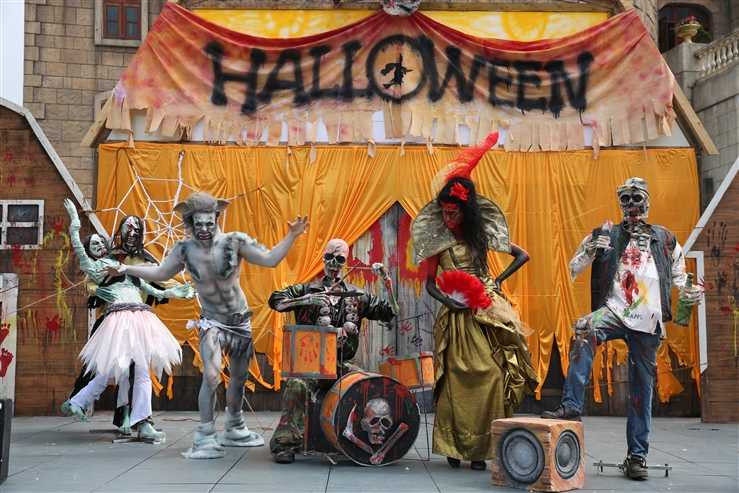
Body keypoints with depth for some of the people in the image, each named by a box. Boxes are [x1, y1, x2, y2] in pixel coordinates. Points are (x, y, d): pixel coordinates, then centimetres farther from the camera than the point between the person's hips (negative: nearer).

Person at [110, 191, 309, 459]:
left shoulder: (235, 241, -13)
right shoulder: (185, 249, -9)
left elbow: (270, 259, -12)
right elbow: (161, 272, 5)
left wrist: (291, 236, -22)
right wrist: (127, 268, -1)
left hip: (241, 320, 2)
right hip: (212, 323, -2)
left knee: (239, 377, 15)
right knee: (211, 376, -21)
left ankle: (235, 430, 37)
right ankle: (205, 438, -10)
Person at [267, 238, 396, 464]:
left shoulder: (356, 295, 15)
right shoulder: (306, 289, 9)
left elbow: (388, 312, 11)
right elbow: (275, 301, -4)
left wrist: (385, 281, -2)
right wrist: (305, 300, -17)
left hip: (342, 363, 2)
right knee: (297, 385, -32)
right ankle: (285, 442, -24)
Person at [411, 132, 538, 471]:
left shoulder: (482, 234, 7)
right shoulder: (437, 241, 2)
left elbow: (522, 255, 14)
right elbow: (430, 283, 2)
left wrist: (498, 280, 1)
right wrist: (448, 301, -16)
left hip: (487, 313, 2)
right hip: (457, 316, -1)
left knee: (491, 376, -7)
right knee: (457, 379, -5)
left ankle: (479, 447, 0)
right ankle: (454, 446, 6)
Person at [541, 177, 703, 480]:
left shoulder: (665, 239, 13)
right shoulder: (606, 235, 8)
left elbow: (678, 278, 21)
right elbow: (574, 269, 4)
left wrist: (690, 294, -1)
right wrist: (592, 250, -16)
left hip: (647, 323, 2)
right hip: (614, 312, -1)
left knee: (641, 390, 4)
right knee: (585, 330, -35)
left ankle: (637, 456, 14)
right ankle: (572, 406, -34)